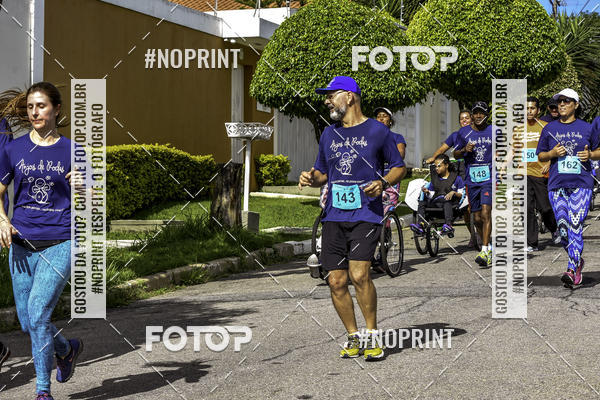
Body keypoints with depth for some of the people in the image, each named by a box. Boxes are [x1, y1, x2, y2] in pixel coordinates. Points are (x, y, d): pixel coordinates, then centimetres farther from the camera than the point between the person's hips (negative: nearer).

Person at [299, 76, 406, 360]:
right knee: (336, 281, 1)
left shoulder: (377, 131, 1)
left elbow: (399, 167, 8)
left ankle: (372, 335, 0)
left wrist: (383, 183, -12)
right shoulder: (329, 134, 15)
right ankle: (353, 337, 17)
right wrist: (311, 178, 0)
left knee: (359, 275, -18)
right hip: (334, 216, 5)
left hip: (366, 213, -5)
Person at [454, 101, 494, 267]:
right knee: (477, 218, 7)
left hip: (489, 178, -3)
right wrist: (465, 150, -7)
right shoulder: (463, 132, 6)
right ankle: (489, 245, 28)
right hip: (471, 180, 3)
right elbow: (456, 155, 13)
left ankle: (485, 252, -22)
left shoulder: (493, 131, 3)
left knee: (486, 213, -18)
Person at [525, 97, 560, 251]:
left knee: (545, 207, 0)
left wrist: (549, 164, -10)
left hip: (540, 172, -2)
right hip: (523, 173, 2)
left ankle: (554, 230, 31)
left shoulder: (545, 127, 1)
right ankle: (532, 243, 3)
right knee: (527, 209, -3)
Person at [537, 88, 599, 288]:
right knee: (562, 227, -2)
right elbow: (540, 156, 16)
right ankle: (577, 261, 23)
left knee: (575, 226, -12)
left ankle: (571, 271, -14)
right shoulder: (549, 129, 10)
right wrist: (553, 153, -4)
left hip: (581, 184, -2)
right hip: (557, 184, 2)